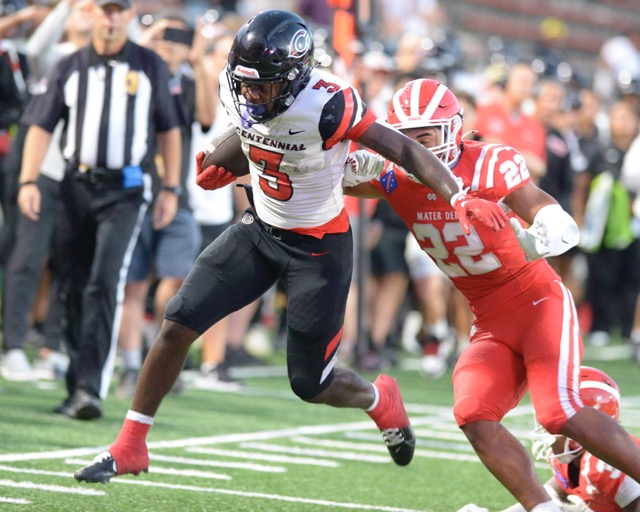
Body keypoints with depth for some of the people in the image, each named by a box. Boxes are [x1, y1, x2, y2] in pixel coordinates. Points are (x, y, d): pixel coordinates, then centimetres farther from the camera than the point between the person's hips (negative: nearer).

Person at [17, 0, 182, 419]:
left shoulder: (150, 67, 6)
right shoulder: (70, 67, 8)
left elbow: (168, 129, 11)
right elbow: (41, 126, 5)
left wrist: (171, 189, 6)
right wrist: (28, 182, -6)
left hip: (125, 191, -3)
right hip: (78, 187, 3)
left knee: (105, 282, -17)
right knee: (73, 287, 6)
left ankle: (92, 387, -22)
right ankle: (77, 387, 17)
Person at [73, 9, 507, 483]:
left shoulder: (326, 105, -29)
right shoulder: (239, 94, -10)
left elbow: (405, 149, -27)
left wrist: (460, 198, -38)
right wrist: (221, 170, -4)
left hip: (319, 247, -5)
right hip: (260, 228, 5)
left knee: (310, 383, 2)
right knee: (177, 325, -5)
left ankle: (379, 398, 37)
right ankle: (130, 446, 6)